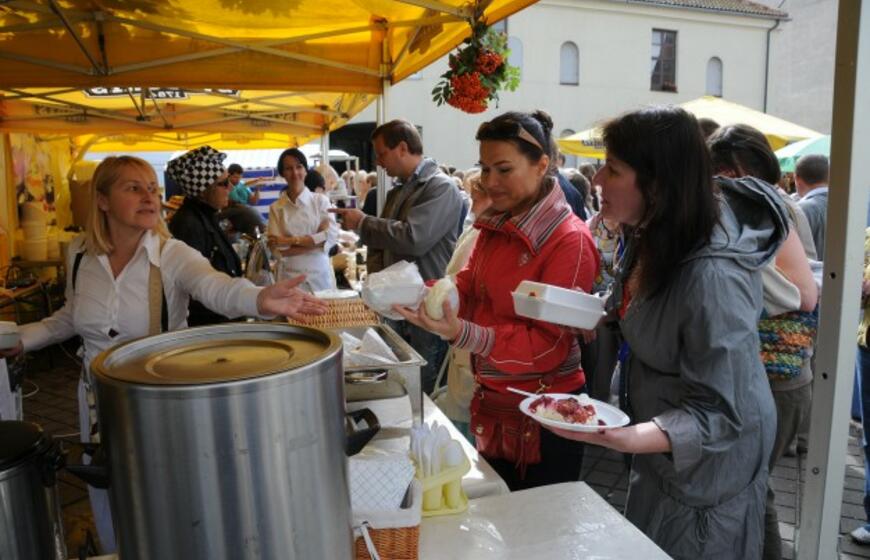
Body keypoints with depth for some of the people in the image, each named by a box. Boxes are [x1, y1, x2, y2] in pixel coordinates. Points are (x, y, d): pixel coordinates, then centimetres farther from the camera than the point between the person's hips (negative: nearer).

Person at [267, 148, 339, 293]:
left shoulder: (321, 200, 1)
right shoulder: (276, 208, 2)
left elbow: (331, 237, -9)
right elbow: (278, 250, -5)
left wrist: (290, 240, -12)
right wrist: (316, 241, -12)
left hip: (321, 275, 0)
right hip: (290, 277, 0)